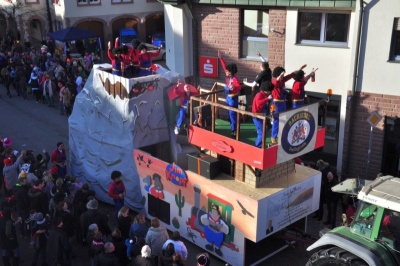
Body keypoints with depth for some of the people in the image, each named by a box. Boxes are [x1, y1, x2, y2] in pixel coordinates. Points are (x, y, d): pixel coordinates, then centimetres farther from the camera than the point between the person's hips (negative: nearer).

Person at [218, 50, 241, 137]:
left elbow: (239, 87, -35)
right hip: (228, 97, 9)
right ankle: (232, 128, 26)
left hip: (233, 98, -9)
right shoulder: (228, 76, 1)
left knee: (233, 114, -5)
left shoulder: (235, 79, -22)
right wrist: (220, 58, 8)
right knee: (230, 114, 15)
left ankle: (234, 131, 0)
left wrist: (234, 87, -56)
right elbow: (224, 66, 10)